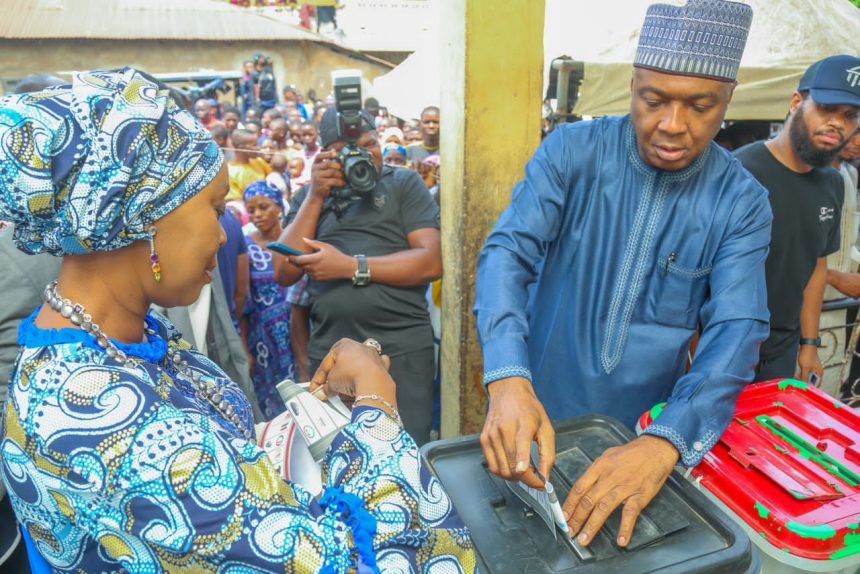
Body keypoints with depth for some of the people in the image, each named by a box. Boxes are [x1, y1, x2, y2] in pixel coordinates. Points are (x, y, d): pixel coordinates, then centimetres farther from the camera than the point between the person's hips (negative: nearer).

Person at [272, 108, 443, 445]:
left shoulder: (404, 184, 2)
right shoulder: (309, 195, 11)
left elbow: (432, 262, -9)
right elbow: (284, 274, 0)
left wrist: (350, 267, -14)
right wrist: (317, 197, -6)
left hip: (402, 350, -3)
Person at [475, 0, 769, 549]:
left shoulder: (742, 202, -9)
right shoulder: (572, 151, -12)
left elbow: (736, 332, -18)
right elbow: (508, 252, -22)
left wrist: (664, 443, -35)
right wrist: (509, 381, -39)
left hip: (646, 429, 1)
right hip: (539, 413, 0)